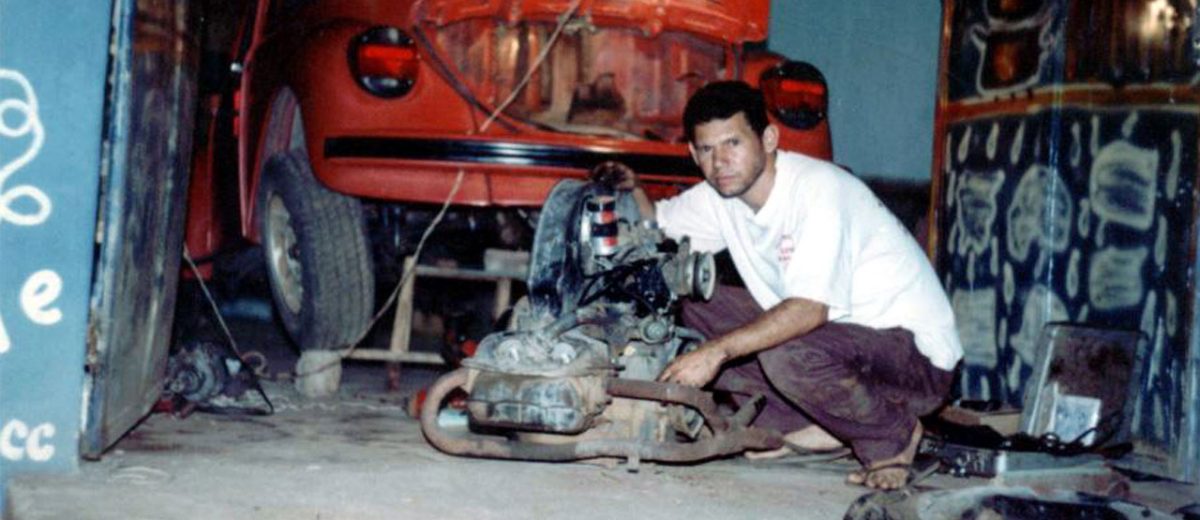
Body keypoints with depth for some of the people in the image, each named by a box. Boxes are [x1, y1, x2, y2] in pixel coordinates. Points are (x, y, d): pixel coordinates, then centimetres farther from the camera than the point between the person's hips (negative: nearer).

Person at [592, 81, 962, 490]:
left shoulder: (819, 188, -24)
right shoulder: (720, 196, 0)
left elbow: (809, 308, -33)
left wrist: (716, 352, -37)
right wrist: (631, 190, -7)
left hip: (914, 349, -8)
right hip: (829, 334, 8)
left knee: (787, 353, -37)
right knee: (690, 309, -1)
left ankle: (894, 436, -7)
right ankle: (811, 428, 2)